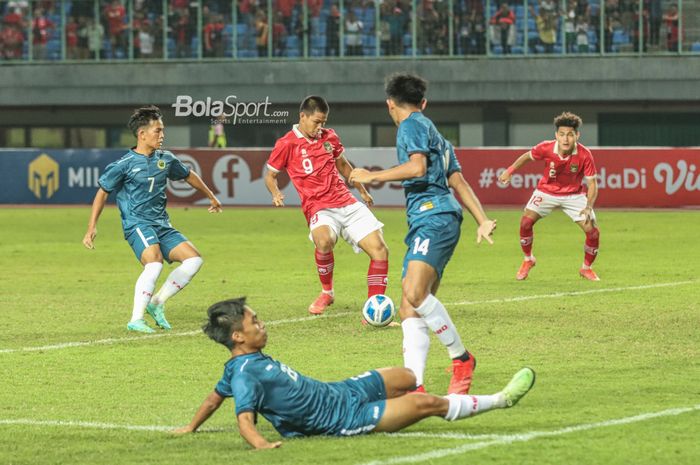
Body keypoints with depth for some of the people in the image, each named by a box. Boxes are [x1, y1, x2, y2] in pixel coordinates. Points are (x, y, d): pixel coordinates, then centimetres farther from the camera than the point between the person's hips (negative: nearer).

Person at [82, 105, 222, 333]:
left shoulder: (166, 160, 10)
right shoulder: (125, 164, -6)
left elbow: (188, 175, 29)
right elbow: (103, 192, 1)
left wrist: (211, 196, 41)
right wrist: (92, 227, -5)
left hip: (162, 225, 7)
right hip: (137, 223, -7)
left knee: (194, 260, -7)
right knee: (154, 263, -31)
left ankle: (157, 302, 5)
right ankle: (136, 319, -24)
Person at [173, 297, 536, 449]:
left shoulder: (249, 362, 3)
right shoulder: (244, 375, -26)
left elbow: (214, 397, 15)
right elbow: (245, 416, -38)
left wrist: (191, 427, 29)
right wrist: (258, 442, -57)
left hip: (338, 392, 9)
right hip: (344, 419, -9)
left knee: (407, 378, 18)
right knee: (425, 403, -6)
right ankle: (501, 400, 9)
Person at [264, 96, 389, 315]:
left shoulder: (330, 137, 11)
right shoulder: (287, 144, -3)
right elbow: (270, 175, 8)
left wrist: (362, 190, 37)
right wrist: (276, 194, -13)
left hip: (347, 203, 6)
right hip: (319, 208, -5)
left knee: (379, 249, -8)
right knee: (324, 241, -38)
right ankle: (326, 292, -10)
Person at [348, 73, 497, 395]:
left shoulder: (412, 125, 0)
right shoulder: (435, 135, 30)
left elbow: (417, 166, -16)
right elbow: (457, 181, 29)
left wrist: (373, 176, -7)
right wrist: (483, 220, 27)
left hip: (433, 217, -10)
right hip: (423, 224, 10)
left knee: (415, 293, -26)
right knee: (409, 310, -1)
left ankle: (462, 359, -16)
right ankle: (414, 385, -13)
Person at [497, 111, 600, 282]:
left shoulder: (584, 155, -26)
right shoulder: (546, 148, -24)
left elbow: (592, 183, -20)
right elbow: (527, 156, 0)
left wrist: (588, 207, -33)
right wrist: (510, 170, -2)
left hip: (573, 194, 0)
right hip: (547, 191, 0)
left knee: (593, 231, -12)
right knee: (525, 222, -16)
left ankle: (586, 268, 15)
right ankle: (528, 260, 11)